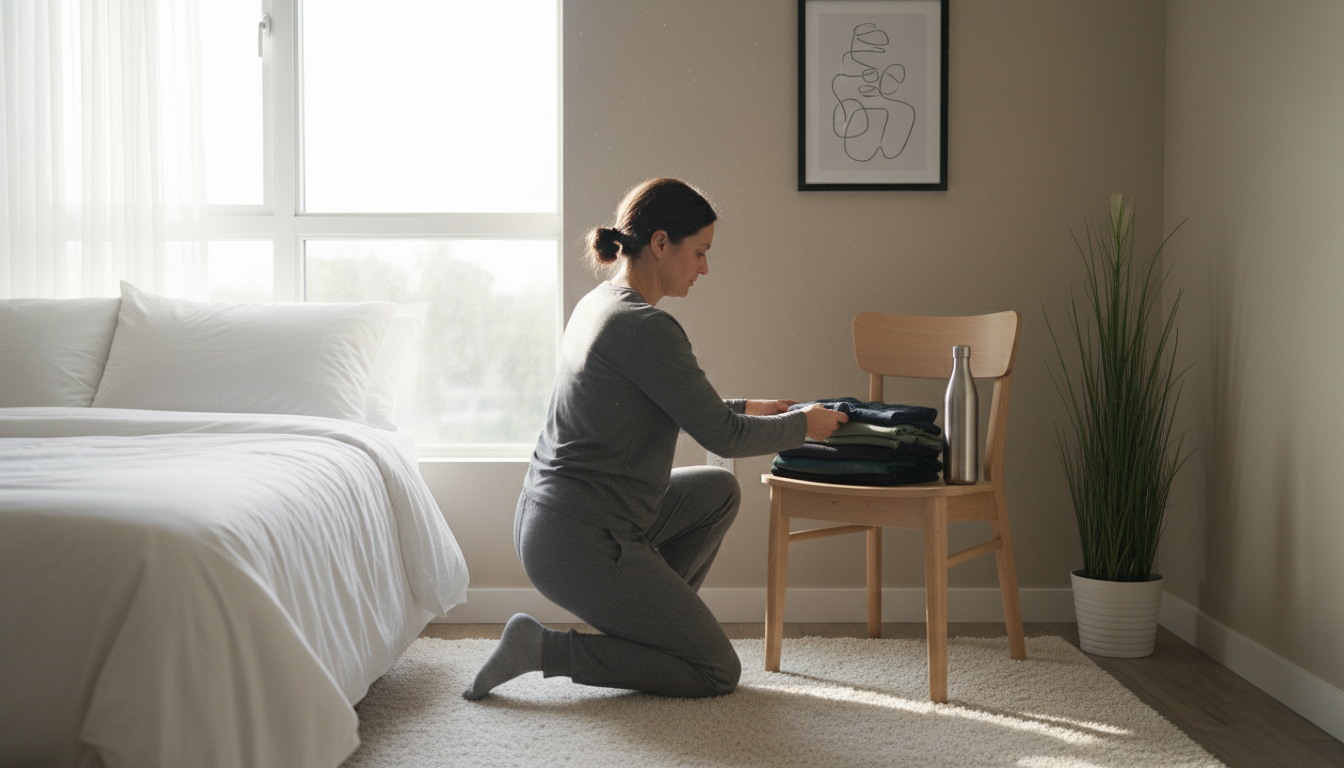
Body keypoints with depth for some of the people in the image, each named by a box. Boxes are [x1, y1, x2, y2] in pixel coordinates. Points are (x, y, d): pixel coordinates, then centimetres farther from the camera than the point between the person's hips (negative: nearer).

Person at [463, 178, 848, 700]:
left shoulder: (596, 304, 10)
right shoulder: (645, 328, -20)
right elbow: (721, 437, -14)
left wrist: (744, 408, 25)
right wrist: (802, 425, 3)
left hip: (545, 517, 10)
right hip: (583, 543, -10)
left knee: (719, 491, 23)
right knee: (718, 672, 2)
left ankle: (642, 625, 19)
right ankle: (543, 649, -5)